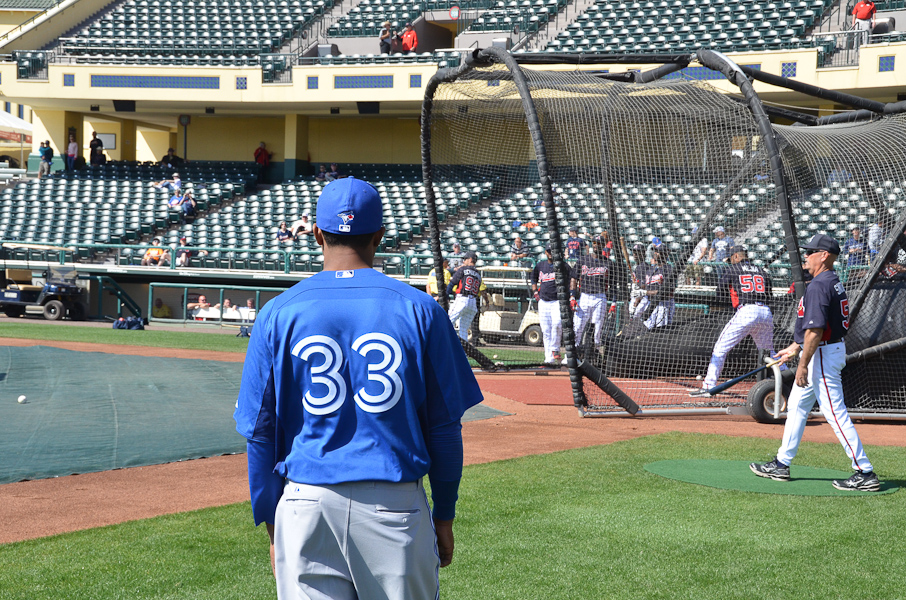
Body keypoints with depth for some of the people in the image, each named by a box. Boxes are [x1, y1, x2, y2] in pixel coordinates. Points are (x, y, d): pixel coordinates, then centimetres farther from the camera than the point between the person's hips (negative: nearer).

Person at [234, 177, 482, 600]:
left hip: (306, 505, 1)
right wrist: (443, 515, 12)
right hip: (396, 504, 0)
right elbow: (444, 426, 3)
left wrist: (272, 525, 13)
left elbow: (259, 433, 4)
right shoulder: (419, 310, 0)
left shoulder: (278, 314, 1)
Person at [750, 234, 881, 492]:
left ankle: (865, 473, -7)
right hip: (829, 349, 11)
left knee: (836, 413, -9)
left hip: (822, 354, -11)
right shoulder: (834, 282, 12)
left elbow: (815, 330, -25)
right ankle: (782, 464, 25)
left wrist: (803, 364, -22)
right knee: (796, 406, 18)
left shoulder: (818, 286, -20)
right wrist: (795, 347, 26)